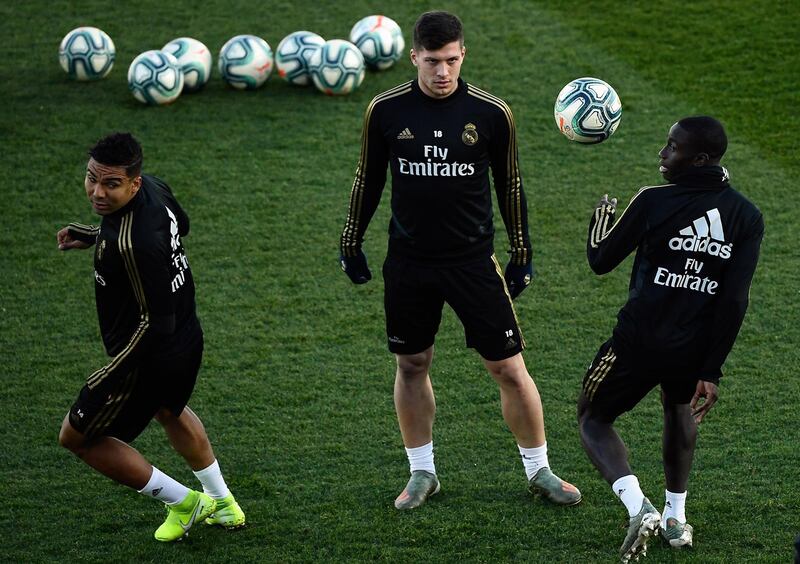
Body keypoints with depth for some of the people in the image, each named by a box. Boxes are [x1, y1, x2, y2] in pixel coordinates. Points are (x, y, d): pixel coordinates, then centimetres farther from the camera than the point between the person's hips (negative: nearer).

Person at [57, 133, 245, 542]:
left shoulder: (132, 244, -36)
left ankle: (182, 502, 21)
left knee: (77, 436, 11)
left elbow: (155, 322, -31)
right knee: (169, 410, 38)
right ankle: (223, 505, 50)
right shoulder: (153, 187, -10)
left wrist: (110, 377, -23)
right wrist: (92, 237, 11)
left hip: (149, 356, -9)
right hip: (187, 338, 9)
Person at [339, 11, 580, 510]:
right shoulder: (386, 111, -4)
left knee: (509, 369, 0)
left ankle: (539, 471, 16)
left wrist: (522, 255, 7)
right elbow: (369, 179, 9)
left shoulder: (491, 113, -7)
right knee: (411, 366, 10)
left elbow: (510, 185, 4)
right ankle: (422, 473, 26)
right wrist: (351, 242, 13)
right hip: (408, 262, 1)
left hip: (474, 260, -1)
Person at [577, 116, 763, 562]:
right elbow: (735, 301, -6)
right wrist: (712, 370, -3)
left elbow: (601, 261, 0)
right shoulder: (747, 217, -2)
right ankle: (676, 517, 37)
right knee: (681, 408, 37)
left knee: (594, 419, 18)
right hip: (697, 349, 4)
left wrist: (602, 217, 20)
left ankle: (638, 508, -6)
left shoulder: (654, 202, -11)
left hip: (639, 342, -4)